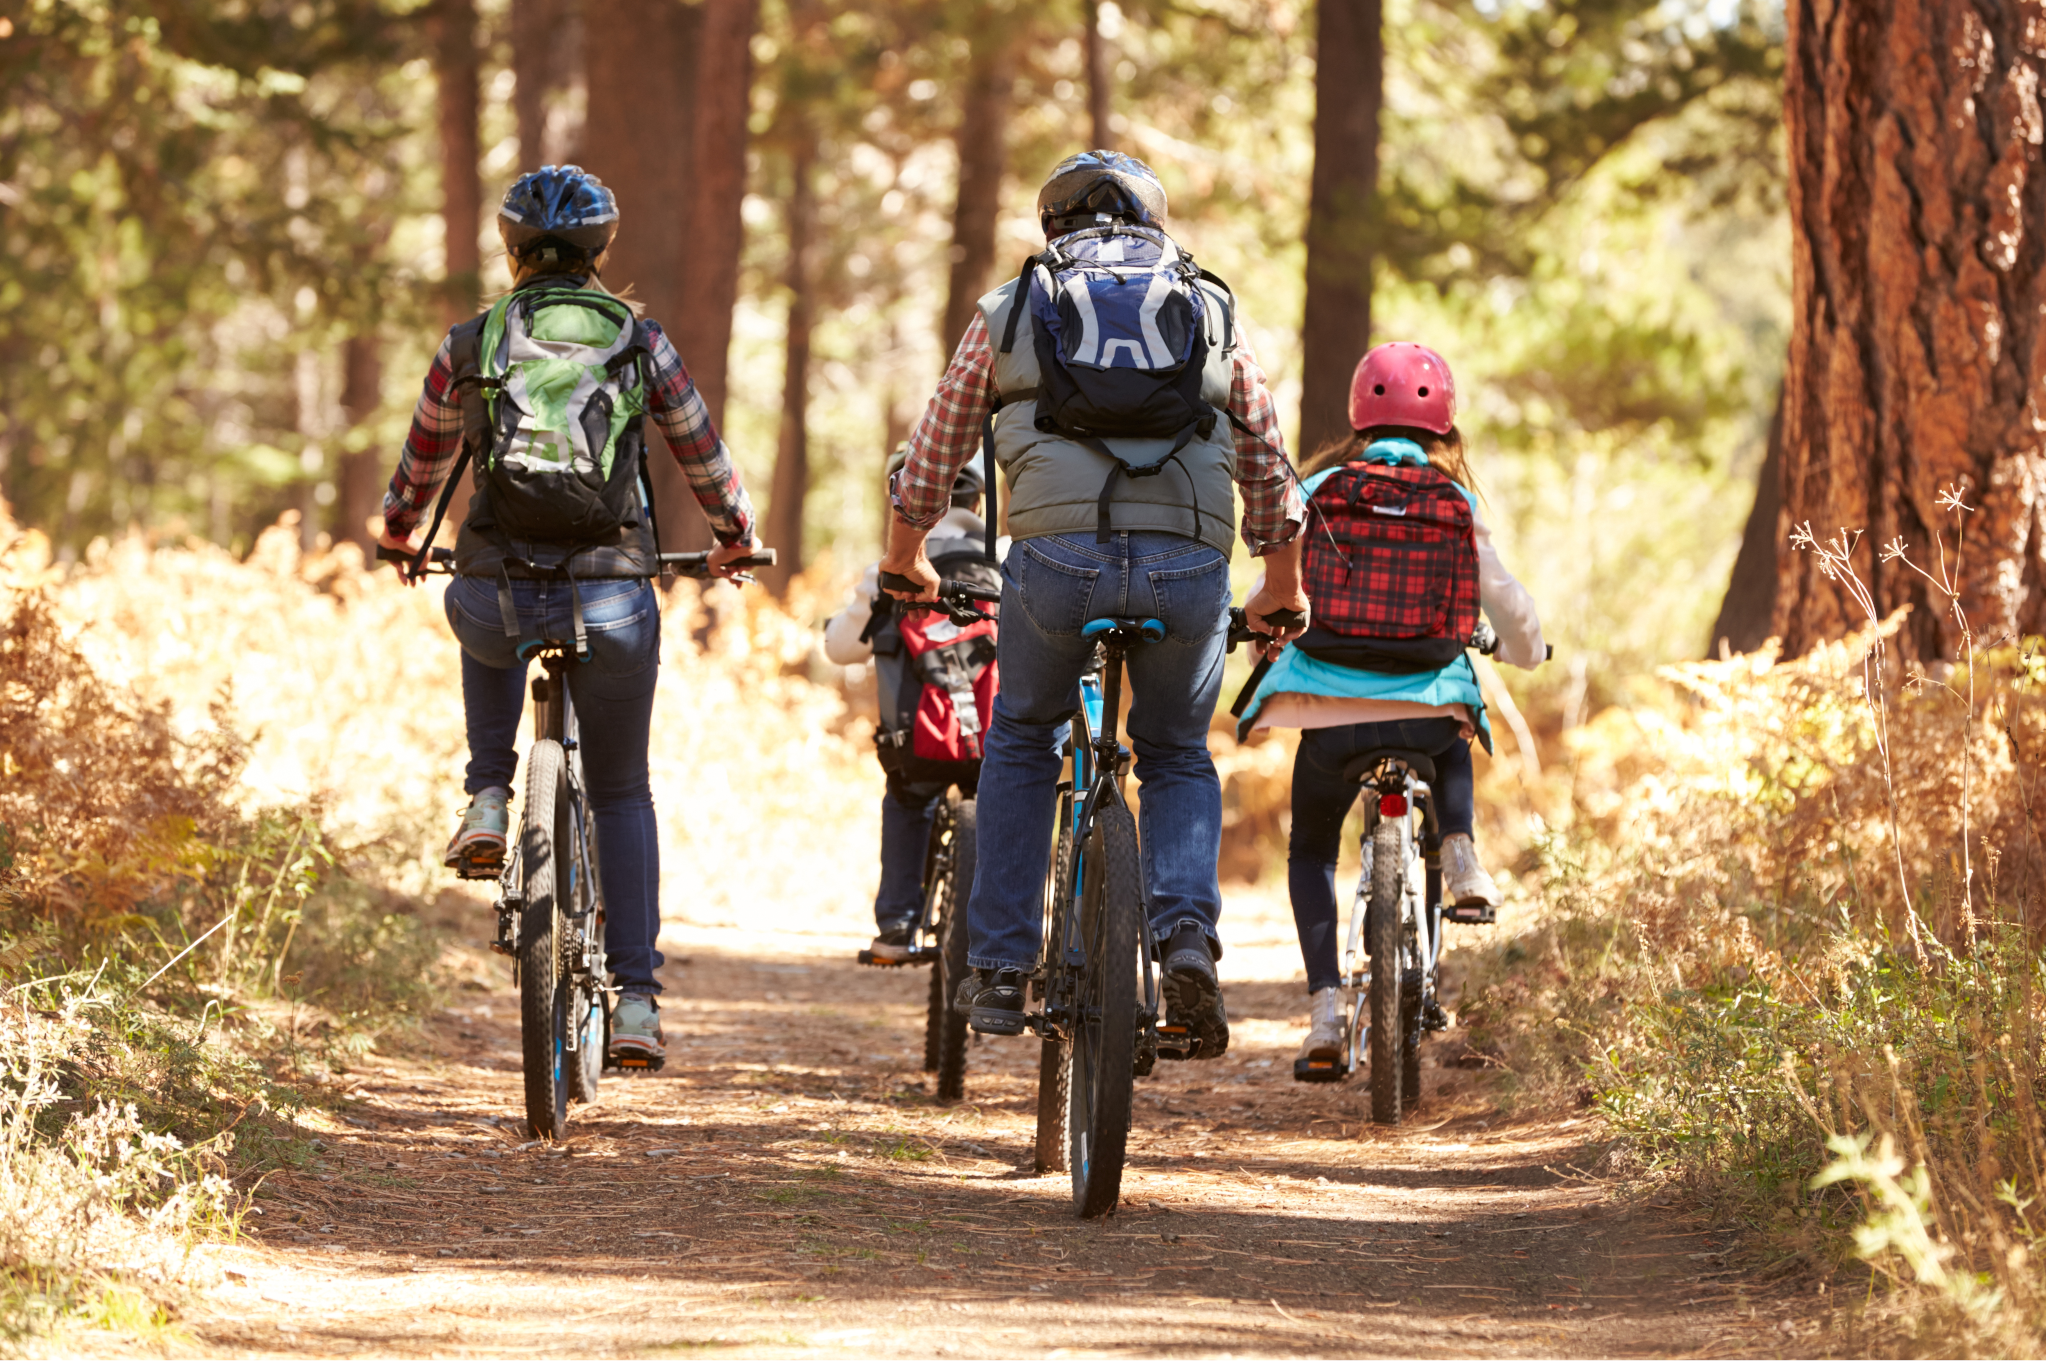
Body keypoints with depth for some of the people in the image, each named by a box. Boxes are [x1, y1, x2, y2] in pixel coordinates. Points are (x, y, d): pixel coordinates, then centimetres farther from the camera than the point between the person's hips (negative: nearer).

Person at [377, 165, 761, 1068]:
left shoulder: (470, 346, 5)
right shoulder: (640, 343, 4)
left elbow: (423, 460, 20)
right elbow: (703, 456, 16)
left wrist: (398, 533, 42)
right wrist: (735, 539, 36)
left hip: (498, 595, 0)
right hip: (613, 601, 0)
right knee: (621, 791, 18)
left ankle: (487, 804, 21)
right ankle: (637, 1001, 8)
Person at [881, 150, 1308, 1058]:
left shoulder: (1009, 312, 18)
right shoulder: (1212, 311, 21)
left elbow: (933, 455, 27)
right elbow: (1269, 472, 27)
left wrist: (905, 562, 44)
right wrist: (1282, 592, 42)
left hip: (1057, 557, -1)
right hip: (1188, 567, 1)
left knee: (1021, 741, 24)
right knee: (1178, 759, 22)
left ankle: (999, 969, 18)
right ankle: (1188, 938, -3)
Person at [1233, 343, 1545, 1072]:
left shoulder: (1318, 491, 1)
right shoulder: (1457, 504, 3)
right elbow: (1508, 607, 8)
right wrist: (1522, 650, 32)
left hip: (1327, 706, -1)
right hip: (1427, 703, 1)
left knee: (1310, 849, 20)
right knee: (1452, 743, 39)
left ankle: (1325, 1005, 3)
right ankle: (1460, 855, 13)